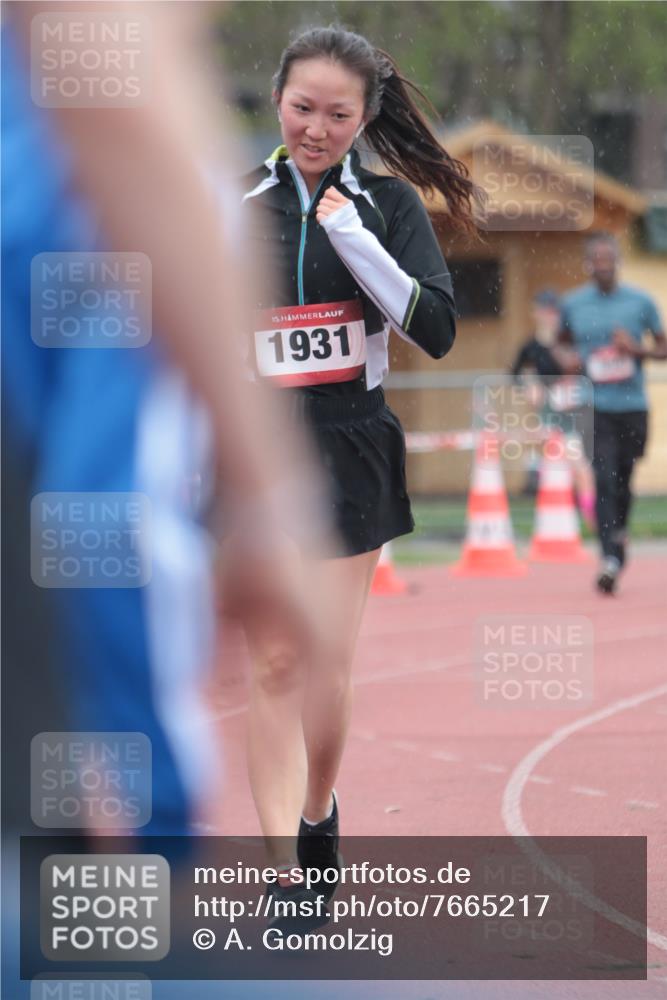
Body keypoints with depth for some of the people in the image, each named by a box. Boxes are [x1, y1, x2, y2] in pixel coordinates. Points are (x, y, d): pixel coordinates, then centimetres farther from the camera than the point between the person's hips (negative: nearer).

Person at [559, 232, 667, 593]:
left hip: (633, 405, 1)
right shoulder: (573, 304, 3)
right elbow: (563, 340, 21)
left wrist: (638, 350, -12)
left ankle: (620, 533, 39)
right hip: (596, 407, -1)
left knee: (623, 481, 11)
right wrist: (574, 363, 0)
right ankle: (610, 559, -20)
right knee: (603, 480, -14)